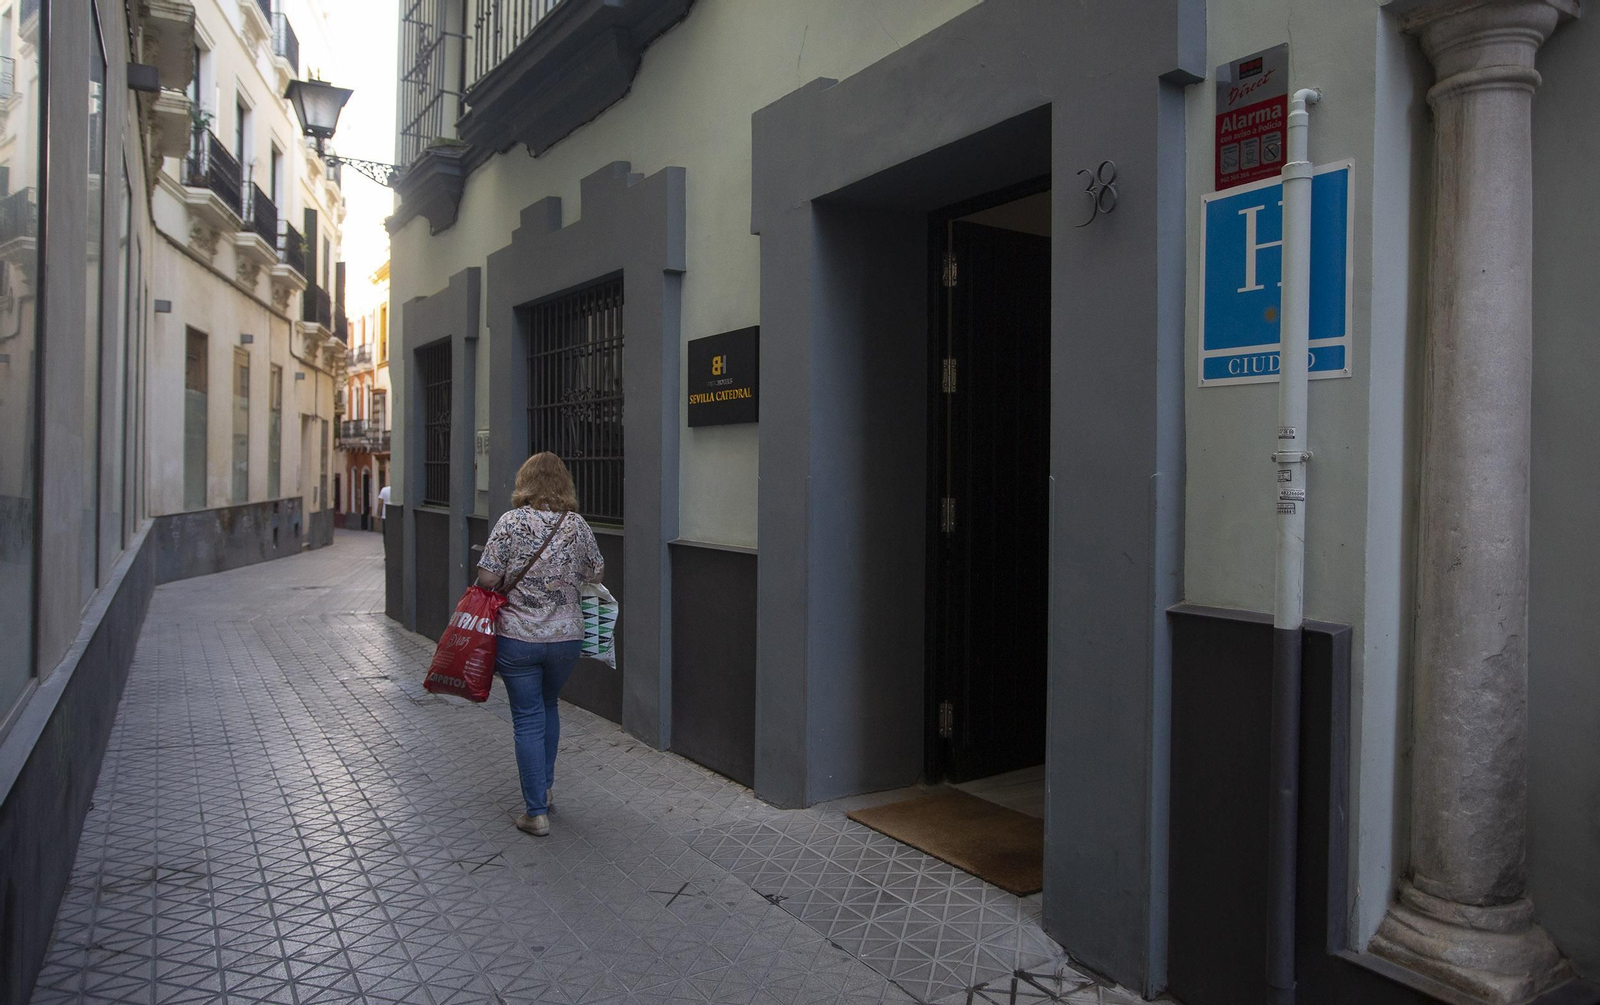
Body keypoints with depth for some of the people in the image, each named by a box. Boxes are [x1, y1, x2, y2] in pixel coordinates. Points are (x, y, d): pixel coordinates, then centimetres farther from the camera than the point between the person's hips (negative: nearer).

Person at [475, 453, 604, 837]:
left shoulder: (511, 521, -11)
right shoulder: (578, 525, -2)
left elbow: (487, 579, -12)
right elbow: (595, 574, 7)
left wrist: (509, 580, 9)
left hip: (517, 637, -3)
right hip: (567, 636, 3)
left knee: (528, 720, 5)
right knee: (548, 707, 24)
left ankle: (536, 812, 9)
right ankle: (544, 787, 34)